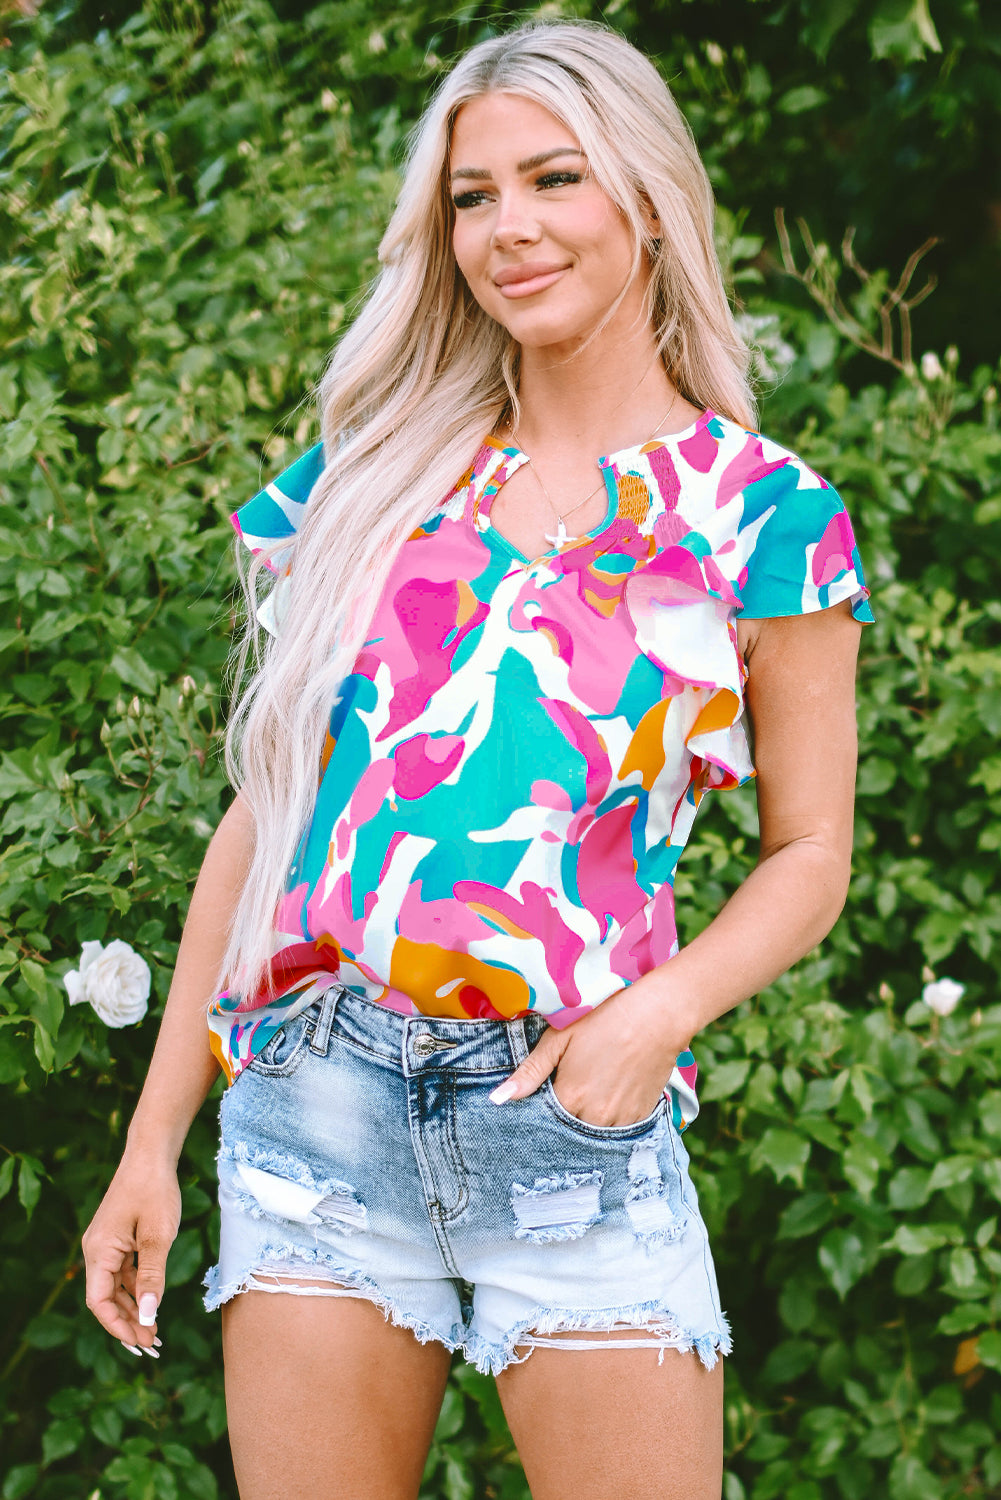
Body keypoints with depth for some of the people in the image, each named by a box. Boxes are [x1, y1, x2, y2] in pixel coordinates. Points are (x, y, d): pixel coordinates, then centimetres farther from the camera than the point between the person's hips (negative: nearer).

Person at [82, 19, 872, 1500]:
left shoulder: (763, 516, 2)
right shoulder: (378, 474, 10)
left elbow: (808, 854, 5)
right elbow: (267, 810, 12)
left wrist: (657, 1011, -14)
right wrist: (154, 1139, 9)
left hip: (567, 1114, -2)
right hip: (315, 1099, 2)